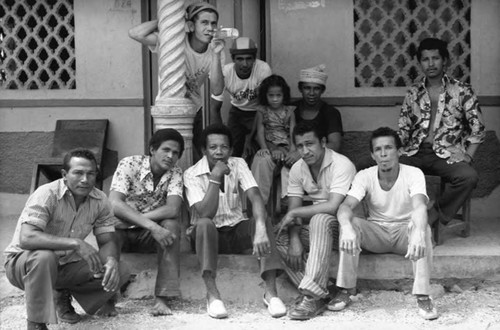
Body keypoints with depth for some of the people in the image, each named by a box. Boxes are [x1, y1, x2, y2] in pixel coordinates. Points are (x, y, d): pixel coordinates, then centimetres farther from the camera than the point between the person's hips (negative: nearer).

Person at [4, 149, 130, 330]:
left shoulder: (100, 200, -8)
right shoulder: (47, 195, -25)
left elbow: (108, 241, -5)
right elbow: (26, 238, -38)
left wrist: (111, 260, -30)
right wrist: (76, 243, -44)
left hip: (66, 264, 6)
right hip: (23, 262, -5)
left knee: (119, 273, -12)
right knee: (44, 256, -40)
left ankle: (62, 295, 12)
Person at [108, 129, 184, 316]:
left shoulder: (175, 174, -4)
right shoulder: (129, 164, -13)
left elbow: (173, 209, -22)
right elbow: (114, 204, -28)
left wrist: (132, 218, -29)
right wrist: (151, 225, -38)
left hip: (149, 236, 3)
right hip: (122, 231, -2)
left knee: (171, 225, -28)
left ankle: (162, 297, -31)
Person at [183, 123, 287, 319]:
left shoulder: (238, 165, -6)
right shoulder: (192, 175, -13)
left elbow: (255, 197, -23)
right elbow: (206, 214, -25)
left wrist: (260, 229, -42)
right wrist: (215, 178, -30)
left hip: (236, 231, 3)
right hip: (209, 234, -2)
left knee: (262, 220, -27)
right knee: (204, 224, -36)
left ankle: (271, 291, -32)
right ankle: (212, 295, -36)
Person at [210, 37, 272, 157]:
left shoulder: (263, 69, -30)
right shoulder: (225, 72, -22)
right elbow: (215, 109, -11)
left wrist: (250, 137, -20)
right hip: (237, 111, 2)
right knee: (232, 152, -5)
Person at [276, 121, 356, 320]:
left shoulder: (341, 165, -20)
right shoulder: (297, 169, 1)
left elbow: (333, 207, -30)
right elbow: (294, 209, -2)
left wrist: (295, 213, -23)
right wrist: (295, 239, -19)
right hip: (316, 227, 7)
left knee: (320, 220, -37)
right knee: (279, 238, -15)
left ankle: (313, 295, -40)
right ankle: (316, 296, -20)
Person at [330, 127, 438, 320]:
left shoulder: (413, 174, -18)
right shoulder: (364, 176, -12)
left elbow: (419, 206, -36)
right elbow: (346, 206, -27)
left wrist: (418, 233, -59)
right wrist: (347, 228, -52)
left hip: (405, 231, -1)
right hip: (376, 233, 2)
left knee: (422, 227, -35)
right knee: (349, 224, -28)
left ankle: (422, 296, -29)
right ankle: (345, 290, -17)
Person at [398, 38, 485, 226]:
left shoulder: (461, 91, 5)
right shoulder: (413, 94, 15)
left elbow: (477, 128, 4)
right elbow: (402, 130, 16)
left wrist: (467, 157, -8)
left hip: (447, 155, -2)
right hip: (415, 153, 2)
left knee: (468, 176, -34)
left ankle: (436, 214, -14)